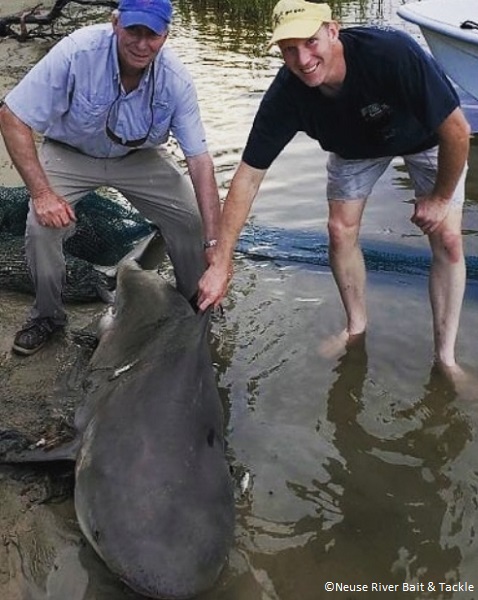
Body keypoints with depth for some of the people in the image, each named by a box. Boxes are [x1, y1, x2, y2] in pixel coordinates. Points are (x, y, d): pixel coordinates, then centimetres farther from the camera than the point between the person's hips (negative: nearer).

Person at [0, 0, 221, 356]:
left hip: (139, 157, 2)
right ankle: (48, 315, 4)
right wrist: (41, 192, -32)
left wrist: (214, 243, -28)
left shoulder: (175, 79, -26)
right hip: (70, 153, -1)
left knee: (192, 221, -13)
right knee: (42, 226, -24)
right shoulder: (77, 52, -32)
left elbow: (200, 160, -23)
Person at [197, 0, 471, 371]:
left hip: (426, 136, -2)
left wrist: (440, 197, -20)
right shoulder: (286, 96, -31)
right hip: (356, 144, 3)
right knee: (341, 231, -5)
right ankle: (356, 326, 20)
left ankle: (446, 355, 2)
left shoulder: (393, 52, -42)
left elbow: (457, 130, -32)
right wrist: (221, 263, -29)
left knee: (447, 238, -10)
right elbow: (249, 176, -27)